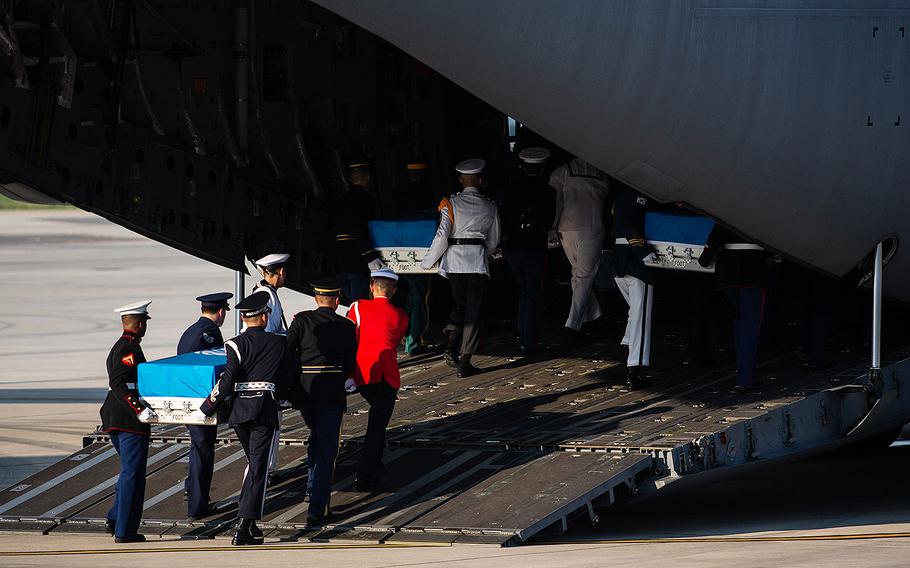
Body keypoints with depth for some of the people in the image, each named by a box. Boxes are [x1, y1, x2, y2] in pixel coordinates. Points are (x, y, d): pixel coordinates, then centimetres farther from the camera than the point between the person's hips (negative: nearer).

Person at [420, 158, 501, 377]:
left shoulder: (451, 203, -1)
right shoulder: (489, 207, 4)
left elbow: (442, 237, -8)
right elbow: (493, 241, 13)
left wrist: (428, 262, 1)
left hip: (453, 260, 1)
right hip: (478, 262, -1)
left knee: (460, 304, 20)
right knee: (473, 310, 4)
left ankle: (452, 346, -1)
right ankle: (465, 362, 1)